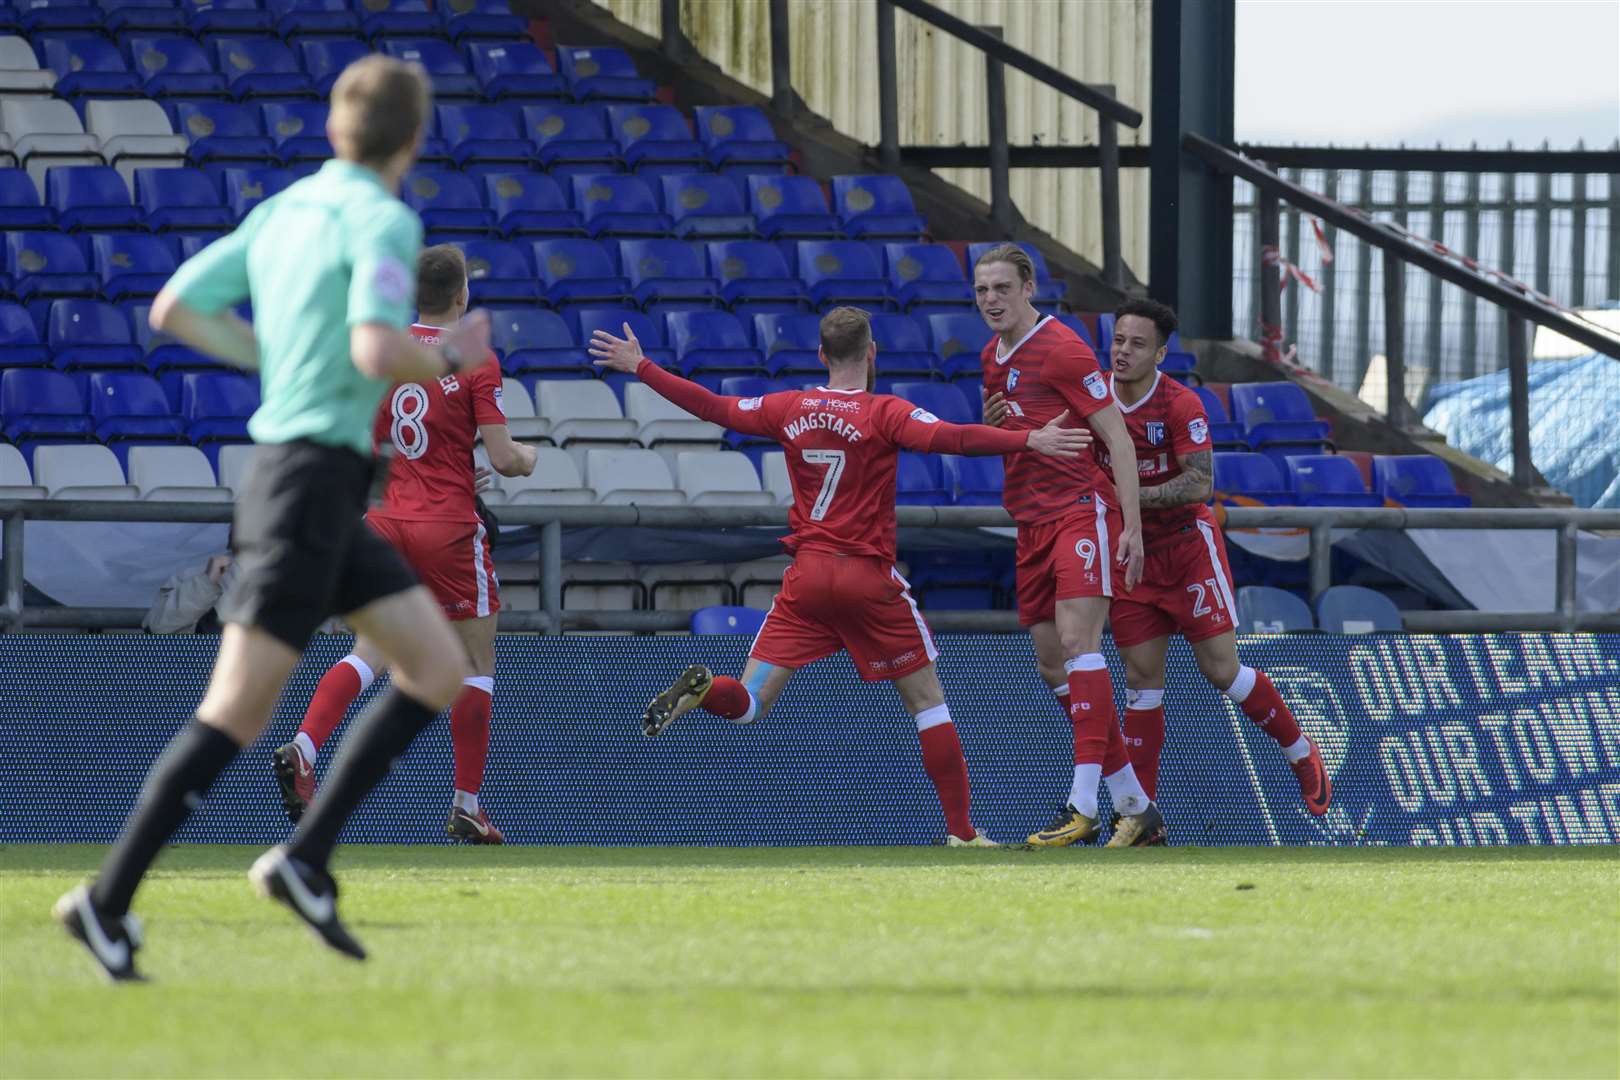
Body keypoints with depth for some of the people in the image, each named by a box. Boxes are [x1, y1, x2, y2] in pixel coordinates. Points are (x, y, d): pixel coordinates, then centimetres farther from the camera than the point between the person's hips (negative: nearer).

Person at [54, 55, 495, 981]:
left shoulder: (282, 212, 13)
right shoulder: (384, 223, -13)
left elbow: (174, 310, 16)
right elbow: (377, 350, -28)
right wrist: (451, 362, -8)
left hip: (323, 491, 9)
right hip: (311, 478, -9)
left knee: (439, 668, 9)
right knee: (239, 712, -9)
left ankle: (307, 860, 5)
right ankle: (110, 901, -6)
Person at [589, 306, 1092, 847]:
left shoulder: (790, 409, 3)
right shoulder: (885, 414, -9)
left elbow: (712, 407, 10)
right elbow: (949, 437, -25)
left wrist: (640, 367, 21)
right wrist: (1029, 440, -29)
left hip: (807, 577, 3)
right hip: (869, 576, -3)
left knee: (747, 702, 5)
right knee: (927, 700, 9)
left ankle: (702, 687, -30)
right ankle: (961, 830, 6)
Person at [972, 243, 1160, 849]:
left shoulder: (1062, 350, -10)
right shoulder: (992, 358, 15)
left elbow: (1117, 438, -11)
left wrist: (1132, 526, -18)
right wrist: (991, 426, 3)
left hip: (1082, 508, -9)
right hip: (1031, 521, 9)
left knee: (1076, 641, -21)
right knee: (1052, 664, 5)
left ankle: (1084, 806, -27)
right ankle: (1135, 806, 13)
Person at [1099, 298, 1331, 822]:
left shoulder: (1181, 405, -17)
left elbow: (1199, 483, -23)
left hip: (1187, 546, -4)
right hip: (1130, 553, 4)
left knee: (1222, 670, -4)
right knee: (1142, 678, 0)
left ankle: (1302, 756, 18)